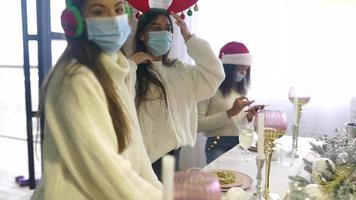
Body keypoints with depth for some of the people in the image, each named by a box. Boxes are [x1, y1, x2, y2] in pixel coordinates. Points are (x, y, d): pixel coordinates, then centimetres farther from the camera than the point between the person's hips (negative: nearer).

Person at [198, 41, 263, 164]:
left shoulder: (241, 88, 14)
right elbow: (198, 124, -16)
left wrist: (249, 116, -1)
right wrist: (230, 112, -19)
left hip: (243, 144, 6)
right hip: (219, 146, -6)